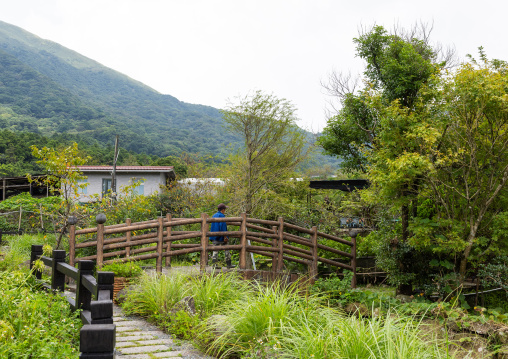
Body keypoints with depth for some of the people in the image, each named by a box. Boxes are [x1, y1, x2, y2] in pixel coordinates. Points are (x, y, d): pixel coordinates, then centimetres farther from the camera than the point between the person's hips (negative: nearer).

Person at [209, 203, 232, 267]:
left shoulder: (213, 216, 14)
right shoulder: (222, 216, -11)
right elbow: (223, 227, -18)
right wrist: (225, 237, -18)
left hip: (214, 237, 7)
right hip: (221, 237, -7)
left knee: (215, 251, 3)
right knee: (226, 250, 4)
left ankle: (214, 264, -4)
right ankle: (228, 264, 7)